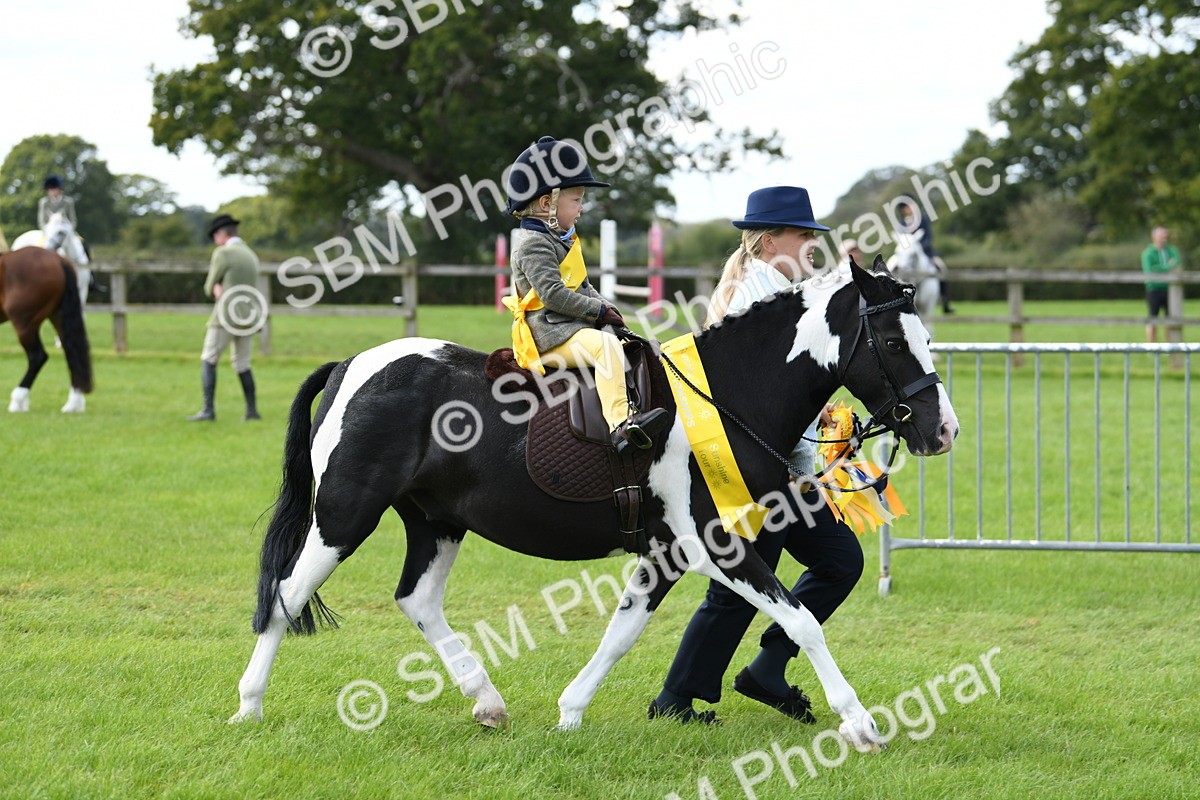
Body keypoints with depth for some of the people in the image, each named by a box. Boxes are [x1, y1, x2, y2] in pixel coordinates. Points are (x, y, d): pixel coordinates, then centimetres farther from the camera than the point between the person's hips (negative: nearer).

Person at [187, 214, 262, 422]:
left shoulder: (222, 254, -10)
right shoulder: (251, 257, 15)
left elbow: (209, 289, -2)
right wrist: (219, 290, -5)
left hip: (226, 317, -7)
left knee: (208, 361, -1)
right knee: (242, 365, 14)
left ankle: (208, 410, -9)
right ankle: (252, 410, 9)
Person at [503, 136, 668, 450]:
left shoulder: (562, 242, 21)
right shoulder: (534, 246, -12)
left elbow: (583, 287, 26)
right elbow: (553, 294, -21)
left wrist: (604, 308, 6)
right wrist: (598, 310, -15)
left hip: (577, 327, 11)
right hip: (550, 334, -11)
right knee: (606, 345, -30)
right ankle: (620, 424, -44)